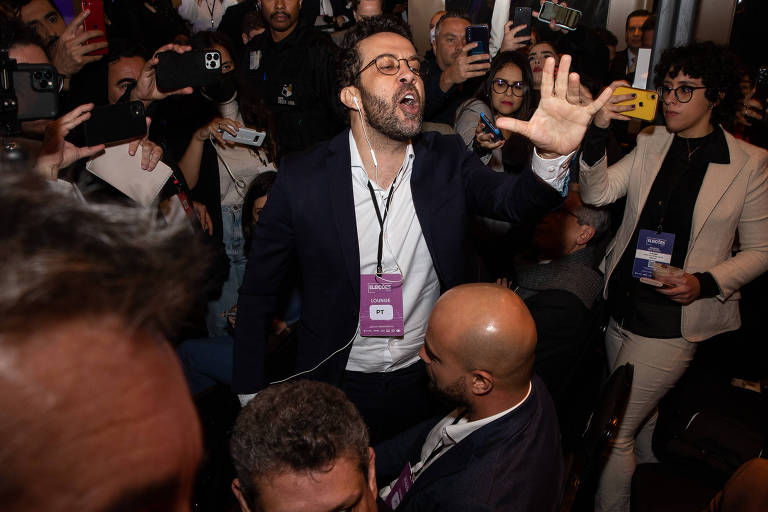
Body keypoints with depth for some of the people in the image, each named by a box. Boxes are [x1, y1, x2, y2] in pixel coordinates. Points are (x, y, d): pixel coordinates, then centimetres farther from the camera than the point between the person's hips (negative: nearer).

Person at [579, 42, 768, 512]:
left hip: (672, 323, -5)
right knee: (640, 420, 24)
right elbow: (597, 193, -8)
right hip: (623, 309, 5)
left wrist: (706, 283, -17)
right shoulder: (651, 143, 4)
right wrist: (598, 132, -21)